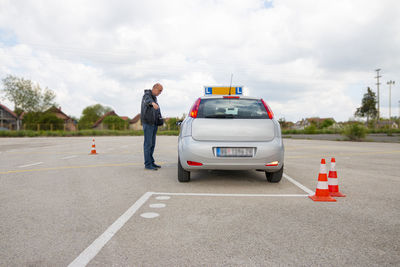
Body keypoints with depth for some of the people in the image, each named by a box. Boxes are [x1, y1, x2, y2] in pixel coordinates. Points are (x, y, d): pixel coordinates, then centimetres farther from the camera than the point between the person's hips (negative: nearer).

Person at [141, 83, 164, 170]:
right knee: (148, 143, -8)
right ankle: (148, 164, -5)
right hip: (147, 123, -9)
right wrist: (153, 103, -59)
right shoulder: (147, 95, -11)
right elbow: (148, 101, -36)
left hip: (154, 123, 9)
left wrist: (160, 120, 7)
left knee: (152, 144, 10)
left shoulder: (154, 98, 18)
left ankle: (151, 162, 17)